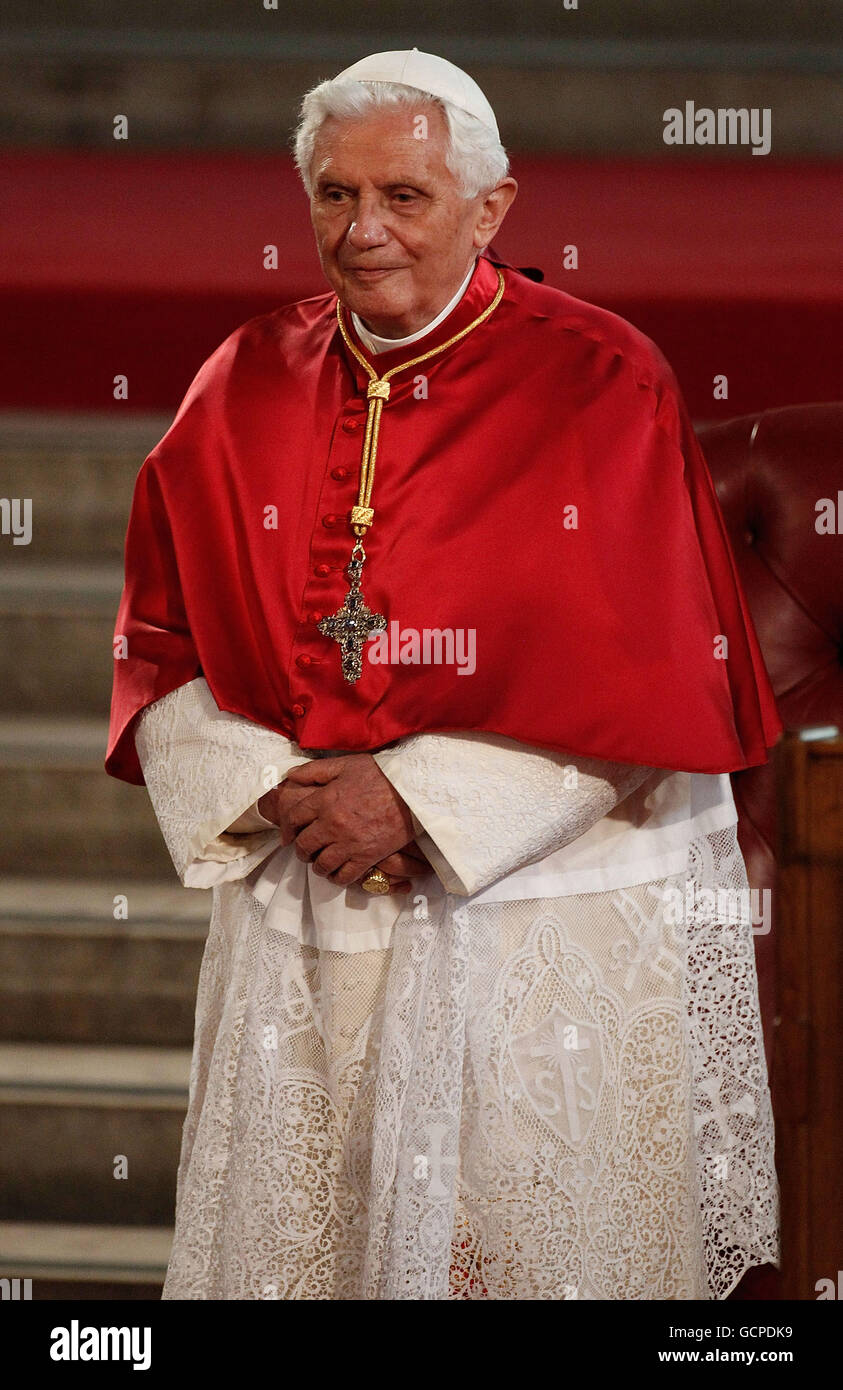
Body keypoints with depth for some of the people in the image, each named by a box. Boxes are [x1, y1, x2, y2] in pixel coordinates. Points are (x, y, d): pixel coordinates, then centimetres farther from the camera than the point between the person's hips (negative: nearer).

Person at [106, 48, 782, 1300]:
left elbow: (652, 675, -12)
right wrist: (271, 787, -11)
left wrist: (422, 800, -16)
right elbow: (160, 646, 7)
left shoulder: (600, 384, -7)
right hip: (298, 912, 4)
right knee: (293, 1239, 8)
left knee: (535, 1246, 3)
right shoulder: (250, 385, 5)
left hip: (542, 906, -3)